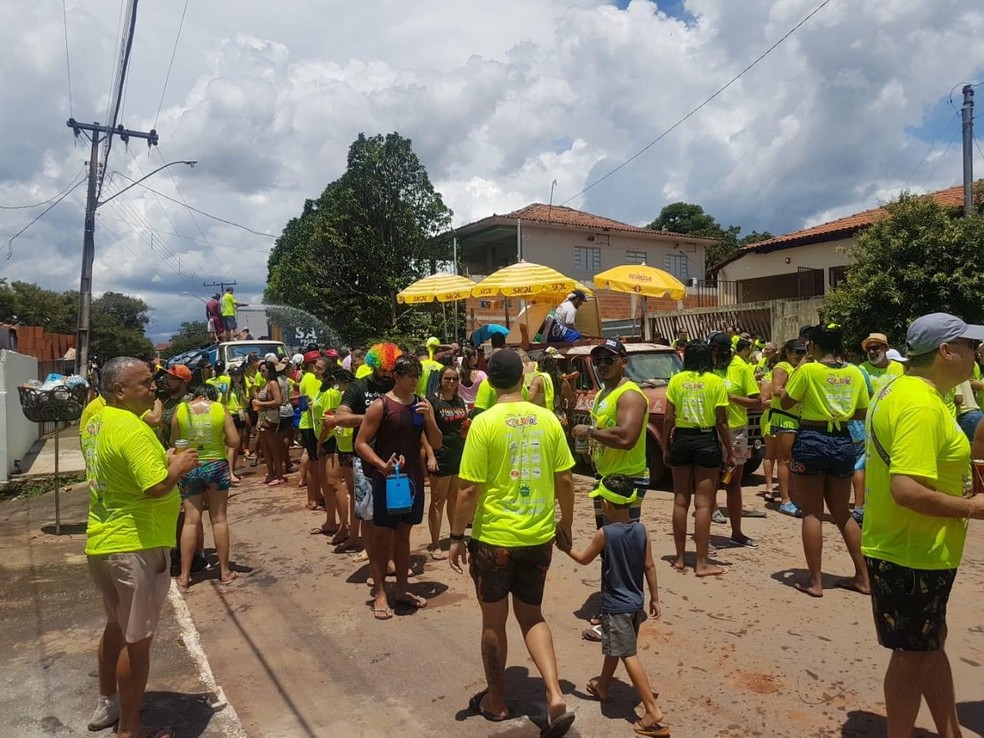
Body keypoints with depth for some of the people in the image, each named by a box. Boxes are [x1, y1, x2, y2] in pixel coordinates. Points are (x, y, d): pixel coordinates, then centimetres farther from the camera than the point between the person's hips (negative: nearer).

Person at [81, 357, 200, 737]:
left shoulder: (96, 422, 6)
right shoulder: (133, 430, -23)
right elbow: (156, 487, -29)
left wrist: (163, 459, 11)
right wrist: (179, 465, -12)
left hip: (101, 542, 9)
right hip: (135, 546, -9)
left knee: (116, 626, 25)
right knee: (137, 639, 4)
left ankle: (106, 703, 41)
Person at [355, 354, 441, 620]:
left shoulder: (423, 404, 3)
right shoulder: (381, 405, -12)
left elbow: (436, 444, 2)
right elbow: (360, 443, -11)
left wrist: (428, 418, -14)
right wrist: (382, 465, -24)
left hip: (414, 478, 5)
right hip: (387, 478, -5)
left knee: (403, 534, 15)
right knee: (382, 536, 3)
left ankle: (402, 590, 26)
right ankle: (379, 594, 13)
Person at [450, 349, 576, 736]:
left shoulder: (484, 422, -14)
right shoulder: (548, 419, -3)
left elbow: (470, 489, -14)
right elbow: (565, 480, 2)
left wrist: (457, 536, -4)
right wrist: (566, 524, 16)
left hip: (494, 537, -4)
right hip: (539, 536, 4)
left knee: (494, 622, 15)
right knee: (532, 616, 21)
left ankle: (496, 702, 31)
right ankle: (556, 697, 9)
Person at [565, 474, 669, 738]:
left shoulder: (605, 533, -19)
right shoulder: (641, 530, -5)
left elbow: (584, 559, -5)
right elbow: (649, 566, 0)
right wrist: (654, 598, 10)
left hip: (615, 605, -7)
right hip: (636, 603, 7)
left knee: (628, 655, -2)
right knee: (613, 646, 24)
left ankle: (652, 709, -4)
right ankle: (602, 686, 42)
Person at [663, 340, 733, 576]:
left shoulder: (676, 380, 0)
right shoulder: (716, 382, -5)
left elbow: (668, 418, -2)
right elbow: (721, 422, -6)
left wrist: (666, 447, 8)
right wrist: (729, 452, 3)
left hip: (681, 440, 3)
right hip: (707, 441, -2)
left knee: (680, 500, 12)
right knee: (703, 503, 2)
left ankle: (680, 558, 19)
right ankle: (702, 563, 6)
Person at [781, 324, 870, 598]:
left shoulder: (808, 370, -11)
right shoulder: (855, 373, 3)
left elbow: (785, 403, -2)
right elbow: (861, 413, 11)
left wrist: (796, 373, 7)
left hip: (811, 440, -5)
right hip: (843, 442, 5)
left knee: (812, 513, 3)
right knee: (842, 512, 18)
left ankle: (815, 581, 5)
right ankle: (863, 576, 22)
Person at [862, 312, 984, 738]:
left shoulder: (898, 390, 7)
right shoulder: (922, 405, -25)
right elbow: (907, 490, -32)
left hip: (901, 547, 10)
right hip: (912, 554, -10)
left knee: (930, 642, 22)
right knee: (912, 653, 7)